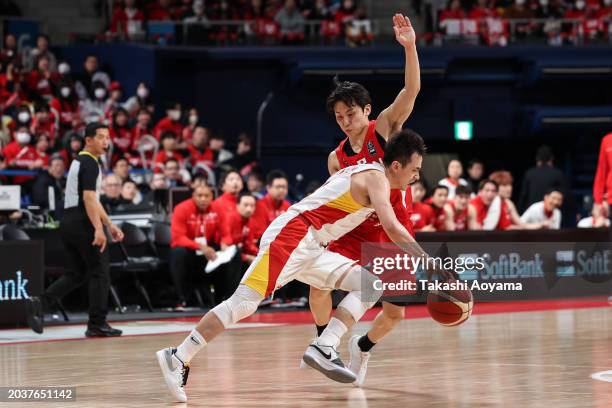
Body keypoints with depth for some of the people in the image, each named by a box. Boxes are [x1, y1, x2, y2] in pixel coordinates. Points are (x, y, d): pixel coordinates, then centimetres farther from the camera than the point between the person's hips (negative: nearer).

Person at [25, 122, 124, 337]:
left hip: (68, 222, 9)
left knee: (77, 274, 12)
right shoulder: (90, 163, -10)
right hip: (82, 223, -9)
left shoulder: (80, 162, 21)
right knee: (99, 272, 0)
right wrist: (98, 229, -27)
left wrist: (110, 225, 28)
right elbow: (88, 198, -21)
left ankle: (40, 303, -4)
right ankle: (97, 324, 2)